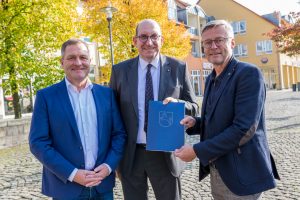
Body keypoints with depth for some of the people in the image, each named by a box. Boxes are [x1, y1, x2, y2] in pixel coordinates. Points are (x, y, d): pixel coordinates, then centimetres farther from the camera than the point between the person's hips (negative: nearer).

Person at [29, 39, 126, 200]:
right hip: (65, 186, -2)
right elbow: (38, 142, -8)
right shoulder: (46, 96, -4)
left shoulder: (106, 94, 3)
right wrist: (72, 174, -14)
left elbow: (119, 134, 4)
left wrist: (109, 166, -10)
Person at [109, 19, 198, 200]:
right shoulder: (120, 70, 0)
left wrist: (177, 103, -20)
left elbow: (194, 108, 3)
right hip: (130, 155, 1)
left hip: (166, 154, 0)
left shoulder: (178, 68, -2)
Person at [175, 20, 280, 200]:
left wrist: (197, 151, -20)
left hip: (241, 175, -7)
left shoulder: (249, 73, -16)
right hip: (216, 171, 8)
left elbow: (244, 129, -24)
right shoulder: (211, 79, 9)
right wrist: (195, 123, -4)